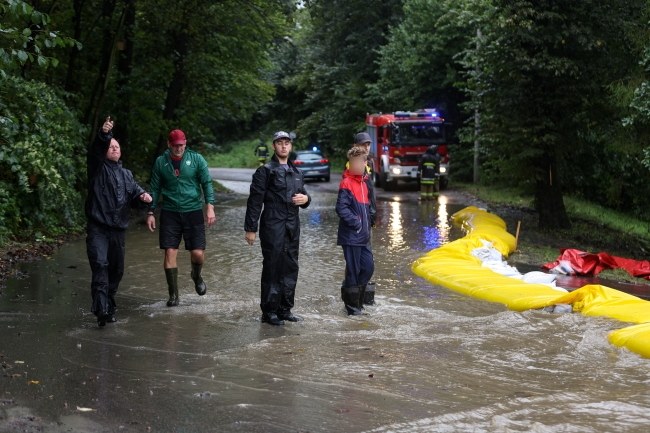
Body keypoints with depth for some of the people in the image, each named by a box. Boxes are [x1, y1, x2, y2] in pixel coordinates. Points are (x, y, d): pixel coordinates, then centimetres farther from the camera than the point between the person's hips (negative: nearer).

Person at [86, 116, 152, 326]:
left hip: (118, 229, 6)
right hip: (98, 228, -6)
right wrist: (103, 135, -35)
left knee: (116, 269, 11)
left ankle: (110, 308, 24)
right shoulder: (98, 167, 3)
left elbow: (135, 190, 11)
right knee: (100, 265, -20)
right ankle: (101, 309, -28)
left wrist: (143, 195, -14)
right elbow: (95, 151, -16)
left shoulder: (126, 174, 21)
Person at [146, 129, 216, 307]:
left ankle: (196, 276, 30)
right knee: (170, 252, -4)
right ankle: (173, 294, 8)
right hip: (170, 212, 1)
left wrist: (210, 206, -14)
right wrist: (151, 213, 6)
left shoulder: (196, 159, -1)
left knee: (198, 253, -5)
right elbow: (155, 189, 9)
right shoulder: (161, 162, 3)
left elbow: (207, 183, -2)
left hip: (193, 211, -1)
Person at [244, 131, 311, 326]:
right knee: (272, 267, -5)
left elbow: (302, 195, 28)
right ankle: (269, 311, 1)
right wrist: (250, 228, -11)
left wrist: (306, 198, 2)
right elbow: (255, 200, -6)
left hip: (293, 227, 7)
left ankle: (285, 309, 18)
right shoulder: (265, 171, -3)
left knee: (291, 268, 9)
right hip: (273, 226, -7)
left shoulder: (296, 172, 17)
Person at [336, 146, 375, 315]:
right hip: (351, 237, -8)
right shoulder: (346, 183, -12)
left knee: (368, 267, 8)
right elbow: (341, 208, -20)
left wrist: (367, 227, 15)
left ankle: (349, 294, 23)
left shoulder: (363, 183, 15)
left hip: (363, 236, 8)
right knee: (353, 269, -1)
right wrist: (356, 222, -18)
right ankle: (352, 305, 9)